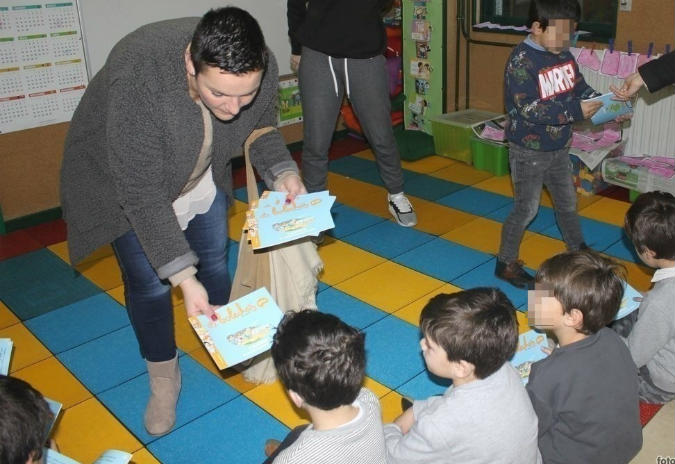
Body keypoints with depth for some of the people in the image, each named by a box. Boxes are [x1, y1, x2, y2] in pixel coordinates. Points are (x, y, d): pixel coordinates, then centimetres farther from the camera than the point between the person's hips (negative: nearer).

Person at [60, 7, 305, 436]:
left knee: (215, 261, 12)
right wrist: (183, 277, -37)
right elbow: (142, 193, -36)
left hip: (203, 176, 4)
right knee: (150, 285, 0)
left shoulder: (260, 70, -27)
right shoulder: (138, 82, -42)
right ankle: (164, 379, 24)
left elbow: (263, 130, -5)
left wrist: (281, 171, -24)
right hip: (124, 179, -4)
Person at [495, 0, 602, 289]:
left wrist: (605, 105, -10)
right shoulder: (522, 60, -22)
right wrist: (575, 111, -28)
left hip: (559, 148, 7)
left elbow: (580, 88, 9)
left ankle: (578, 251, 42)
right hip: (529, 151, -7)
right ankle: (506, 263, 17)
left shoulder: (564, 56, 1)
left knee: (567, 202, 22)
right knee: (526, 209, 1)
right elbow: (530, 109, -29)